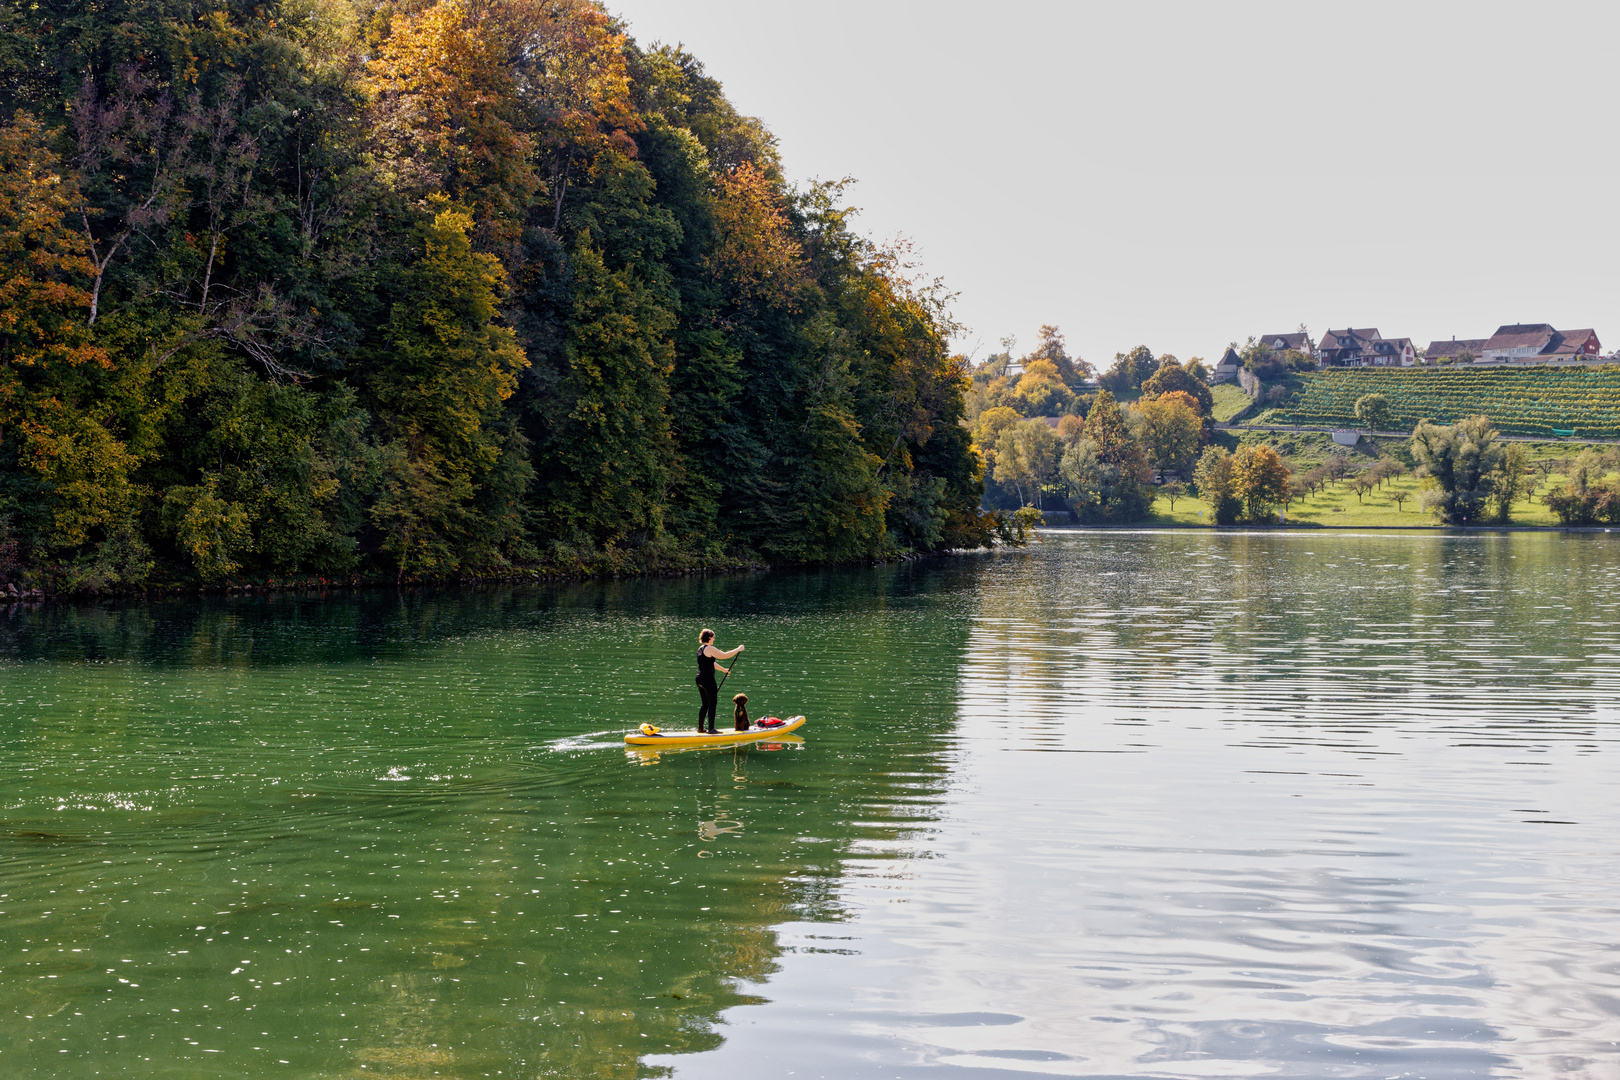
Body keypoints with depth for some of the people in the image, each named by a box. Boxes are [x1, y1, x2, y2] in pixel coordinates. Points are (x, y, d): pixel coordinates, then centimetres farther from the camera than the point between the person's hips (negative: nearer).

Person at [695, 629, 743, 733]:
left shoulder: (700, 649, 16)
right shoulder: (709, 649, -14)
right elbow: (724, 656, -18)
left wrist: (723, 669, 37)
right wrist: (738, 649, -7)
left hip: (700, 679, 9)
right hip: (708, 680, -9)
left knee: (705, 704, 16)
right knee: (713, 704, -3)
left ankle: (700, 728, 17)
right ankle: (711, 729, -4)